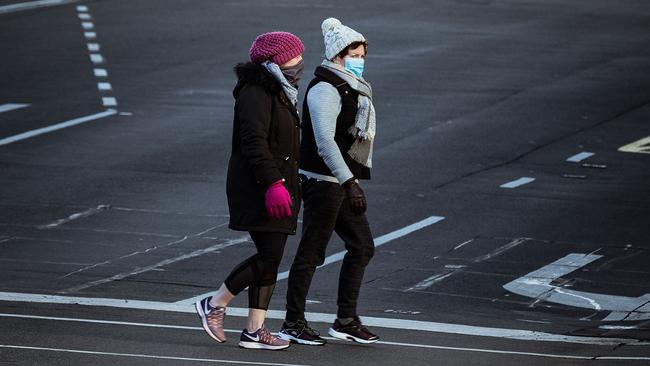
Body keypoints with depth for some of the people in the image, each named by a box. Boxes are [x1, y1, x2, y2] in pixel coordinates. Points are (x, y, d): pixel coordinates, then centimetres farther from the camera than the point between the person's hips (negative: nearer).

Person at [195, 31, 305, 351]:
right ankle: (215, 304, -1)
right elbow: (254, 144, -23)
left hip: (277, 188, 10)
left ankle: (254, 330, 8)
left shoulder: (278, 94, 19)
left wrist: (287, 186, 27)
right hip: (257, 188, -10)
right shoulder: (255, 94, -14)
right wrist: (273, 184, -30)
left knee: (271, 258, 6)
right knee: (269, 255, -13)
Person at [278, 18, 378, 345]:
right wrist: (350, 183, -28)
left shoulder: (350, 88, 15)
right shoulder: (325, 89, -16)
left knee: (362, 247, 11)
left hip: (342, 182, 10)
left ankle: (345, 321, 16)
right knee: (311, 252, -4)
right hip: (323, 182, -10)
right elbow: (324, 143, -24)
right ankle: (293, 324, 4)